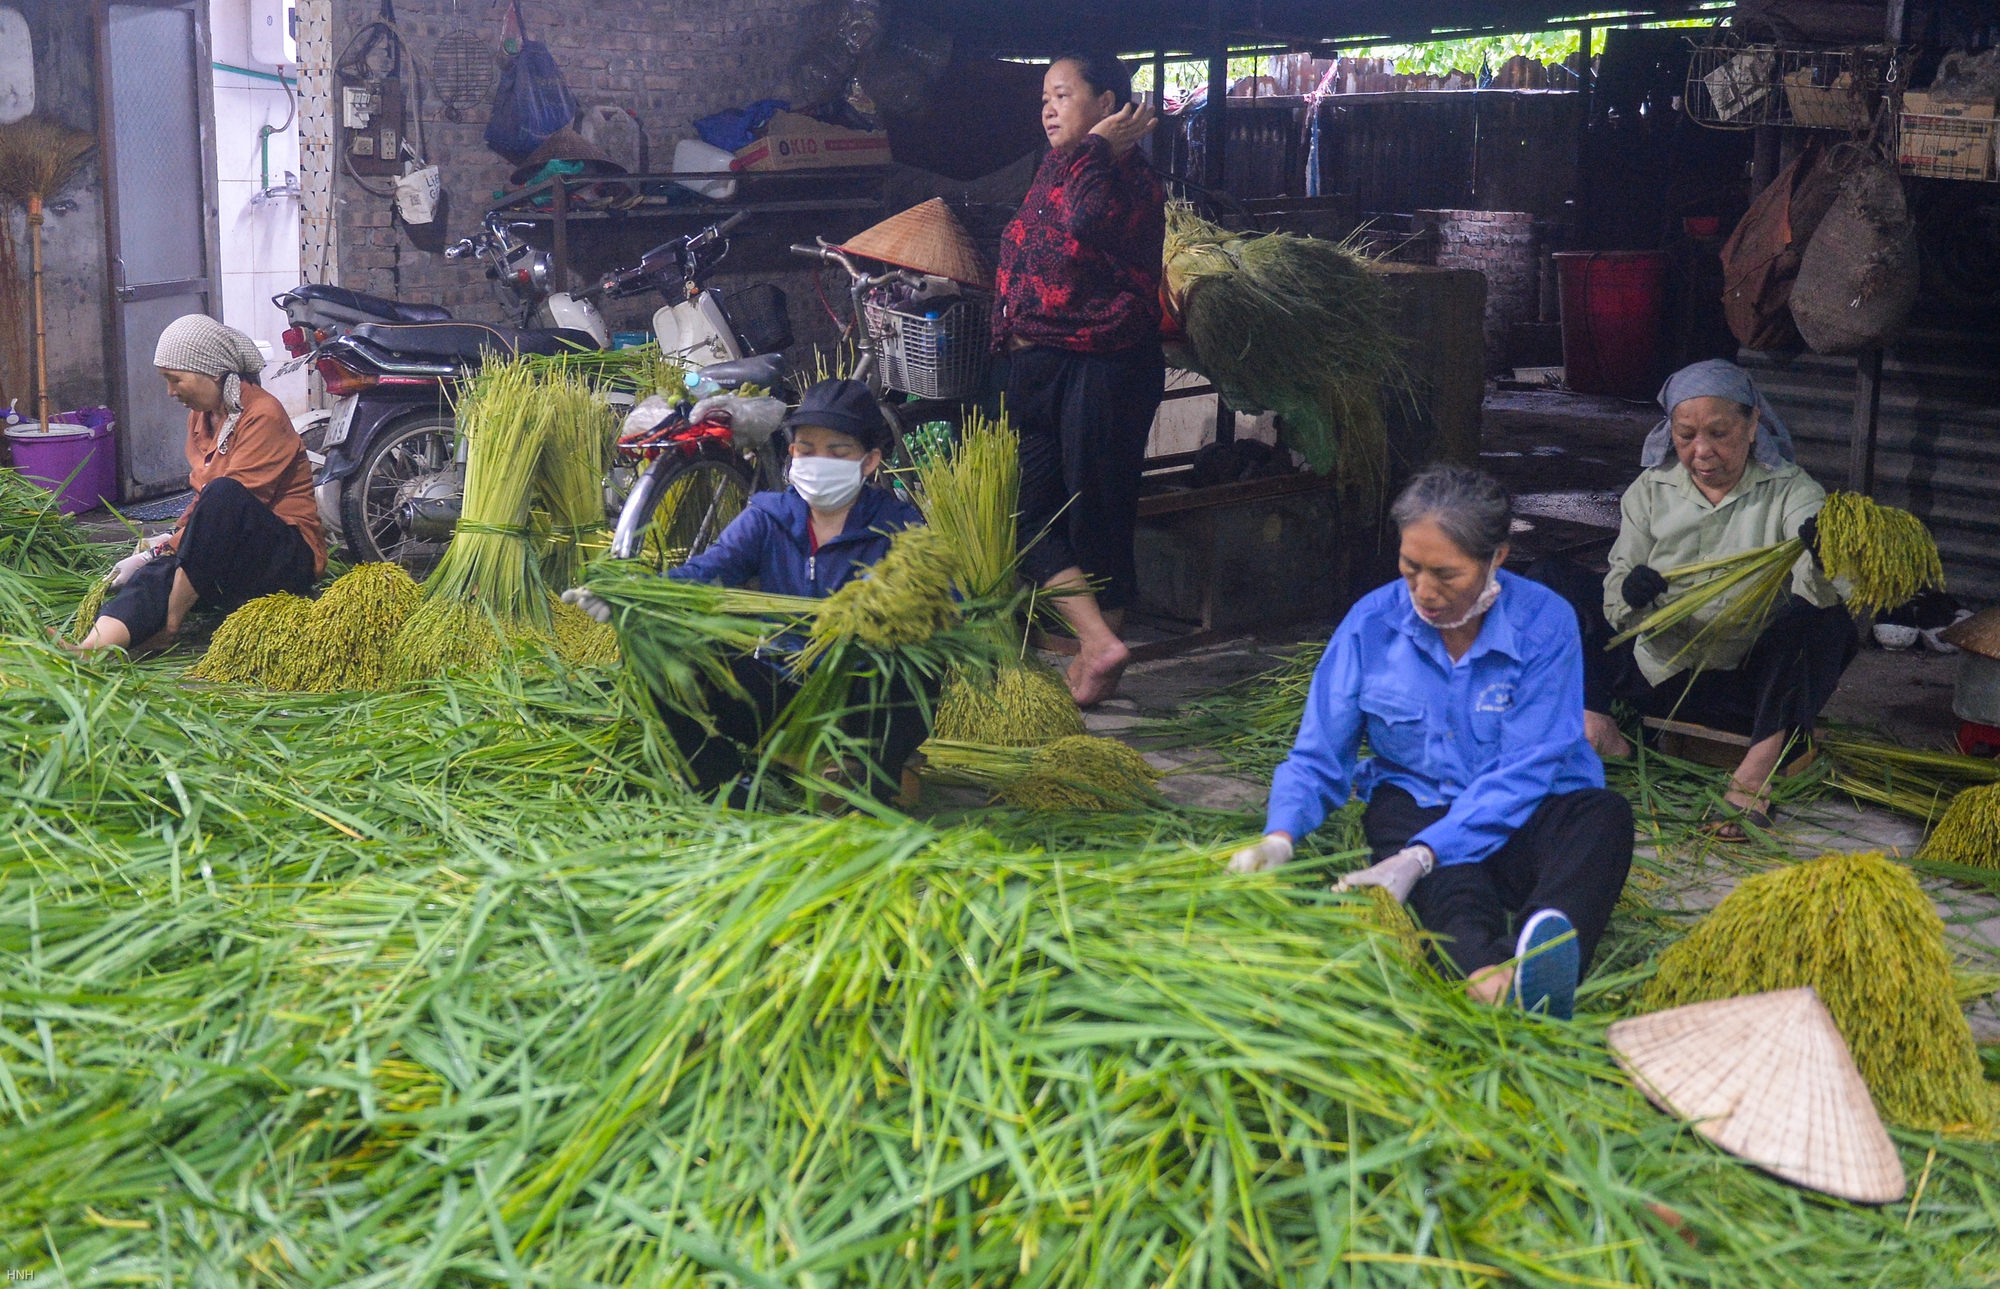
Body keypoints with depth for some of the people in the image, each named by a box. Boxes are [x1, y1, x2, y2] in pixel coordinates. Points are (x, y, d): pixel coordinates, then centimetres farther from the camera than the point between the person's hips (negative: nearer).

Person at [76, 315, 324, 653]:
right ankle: (88, 653, -53)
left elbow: (227, 501, -19)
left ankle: (170, 622, -30)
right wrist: (174, 538, 6)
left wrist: (156, 553, -18)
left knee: (223, 494, -35)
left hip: (290, 558, -7)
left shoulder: (263, 416, -12)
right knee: (154, 577, -25)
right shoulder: (202, 415, 15)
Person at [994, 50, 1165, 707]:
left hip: (1103, 366, -9)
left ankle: (1096, 662, 8)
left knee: (1096, 514, 0)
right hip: (1035, 367, 9)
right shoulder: (1053, 170, 16)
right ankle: (1099, 641, 3)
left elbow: (1087, 220, -31)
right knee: (1029, 512, 2)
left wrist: (1097, 148, -18)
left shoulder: (1130, 177, -11)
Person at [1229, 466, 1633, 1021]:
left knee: (1606, 815, -33)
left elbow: (1520, 774, -19)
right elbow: (1316, 760, 0)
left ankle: (1542, 952, -64)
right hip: (1418, 805, 1)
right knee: (1394, 814, -35)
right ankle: (1482, 970, -66)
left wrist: (1417, 858, -33)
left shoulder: (1544, 622, -12)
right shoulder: (1373, 622, -4)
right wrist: (1279, 839, -23)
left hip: (1527, 815, 0)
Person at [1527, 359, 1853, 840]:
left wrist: (1821, 556, -48)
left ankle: (1757, 769, -35)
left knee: (1826, 617, -31)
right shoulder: (1651, 490, 6)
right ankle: (1597, 727, -21)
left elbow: (1821, 587, -23)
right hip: (1656, 669, 3)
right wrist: (1630, 596, -27)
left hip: (1748, 687, -3)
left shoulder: (1790, 490, -2)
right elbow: (1615, 604, -1)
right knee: (1549, 580, -7)